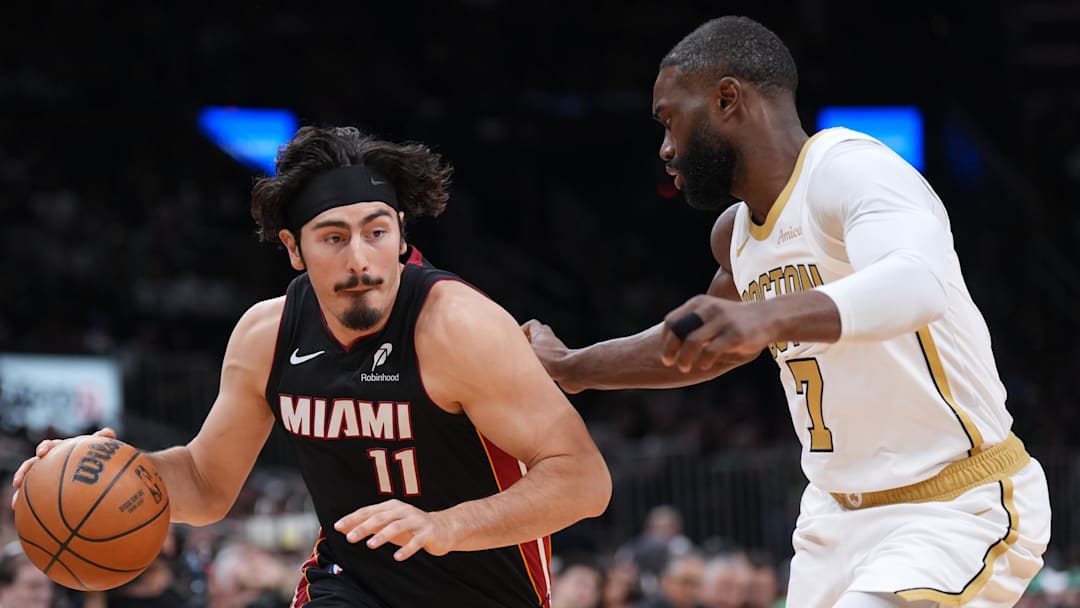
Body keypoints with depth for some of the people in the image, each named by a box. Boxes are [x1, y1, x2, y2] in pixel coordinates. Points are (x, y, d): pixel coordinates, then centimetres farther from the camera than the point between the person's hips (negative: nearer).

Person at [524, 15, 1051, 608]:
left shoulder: (848, 169, -18)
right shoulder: (736, 232, 8)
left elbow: (918, 285, -40)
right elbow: (705, 343, 31)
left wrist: (767, 316, -55)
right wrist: (569, 368, 35)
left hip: (960, 509, -9)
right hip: (840, 515, 9)